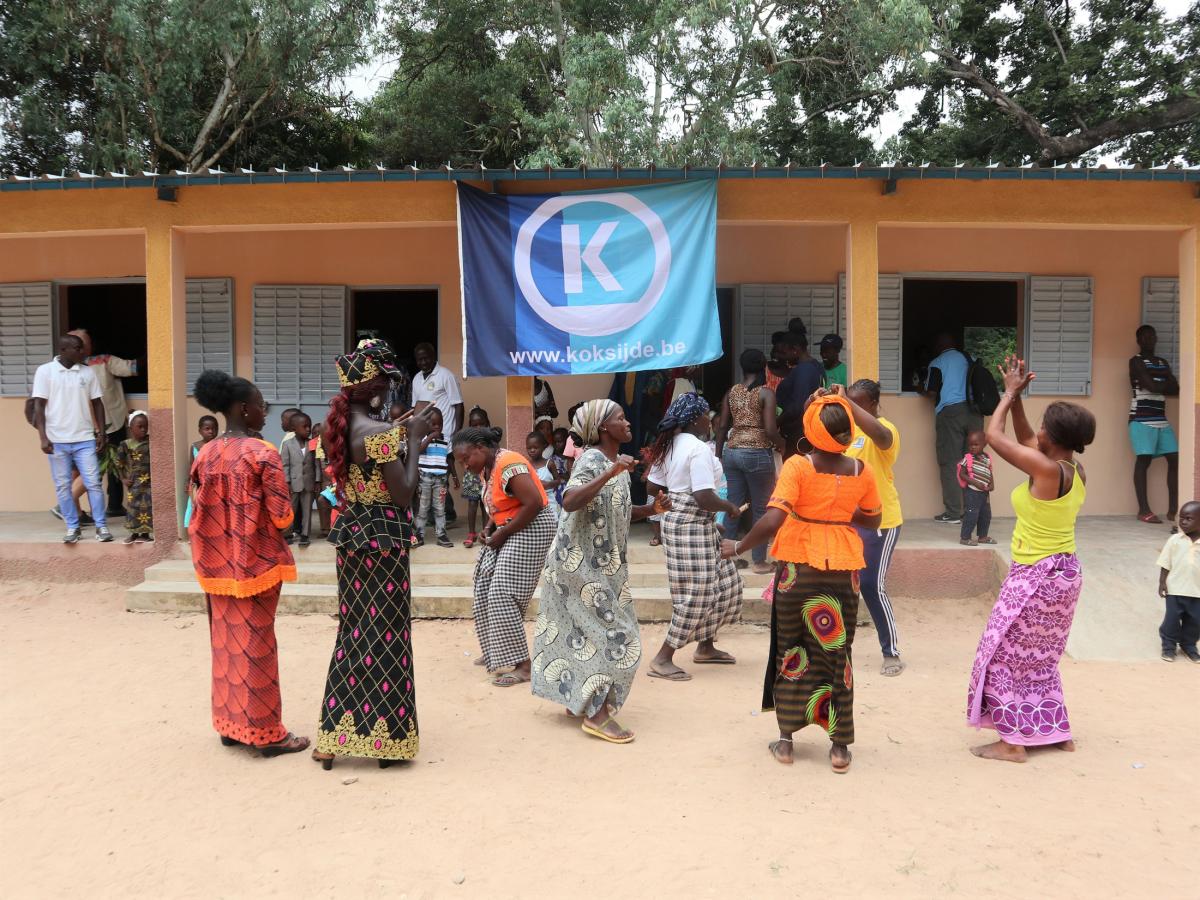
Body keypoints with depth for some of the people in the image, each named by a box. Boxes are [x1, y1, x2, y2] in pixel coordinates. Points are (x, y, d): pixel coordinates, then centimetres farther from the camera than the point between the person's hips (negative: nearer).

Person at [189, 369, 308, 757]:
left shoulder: (205, 454, 4)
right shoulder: (262, 453, -15)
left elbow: (197, 512, 9)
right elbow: (282, 515, -16)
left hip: (217, 564, 6)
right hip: (256, 561, -6)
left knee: (225, 641, 15)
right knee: (254, 644, 1)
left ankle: (230, 723, 24)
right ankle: (265, 732, 10)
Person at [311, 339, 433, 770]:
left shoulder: (341, 427, 7)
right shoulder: (380, 432, -18)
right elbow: (403, 493, -17)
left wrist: (399, 434, 12)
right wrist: (413, 438, -10)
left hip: (351, 535, 8)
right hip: (382, 540, -8)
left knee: (354, 631, 16)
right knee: (385, 635, 3)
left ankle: (335, 736, 20)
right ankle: (384, 736, 13)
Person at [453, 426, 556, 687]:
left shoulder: (508, 464, -21)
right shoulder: (486, 469, 9)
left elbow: (534, 503, -28)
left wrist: (502, 534, -20)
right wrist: (489, 527, 2)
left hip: (530, 529, -10)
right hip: (507, 531, 10)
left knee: (503, 595, -14)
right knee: (486, 592, 12)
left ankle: (523, 665, -10)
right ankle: (496, 651, 25)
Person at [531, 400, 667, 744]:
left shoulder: (616, 463, 10)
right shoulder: (592, 460, -17)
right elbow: (569, 502, -34)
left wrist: (650, 509, 1)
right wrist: (609, 474, -39)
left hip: (604, 563, 9)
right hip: (583, 563, -9)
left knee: (583, 631, 17)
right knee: (614, 635, -7)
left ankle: (577, 698, 30)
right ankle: (597, 715, -1)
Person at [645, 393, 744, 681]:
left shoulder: (669, 446, 9)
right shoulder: (699, 449, -19)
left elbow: (651, 487, 14)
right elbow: (705, 498, -25)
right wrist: (730, 507, -8)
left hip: (676, 520, 10)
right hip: (693, 526, -10)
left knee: (724, 582, 18)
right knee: (697, 595, -3)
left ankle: (705, 647, 28)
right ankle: (662, 659, 1)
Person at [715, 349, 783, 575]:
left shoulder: (732, 392, 8)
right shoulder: (766, 393, -7)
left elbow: (722, 426, 9)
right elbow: (770, 430, -14)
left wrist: (718, 456, 16)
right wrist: (782, 445, 4)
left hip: (732, 452, 5)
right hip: (758, 453, -5)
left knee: (734, 505, 11)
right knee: (760, 508, 6)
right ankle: (760, 561, 12)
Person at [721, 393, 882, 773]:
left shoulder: (798, 467, -14)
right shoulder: (860, 471, -3)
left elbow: (773, 519, -24)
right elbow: (872, 520, 11)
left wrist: (739, 547, -12)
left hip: (798, 567, -2)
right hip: (842, 570, 2)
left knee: (791, 650, 13)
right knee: (837, 652, 13)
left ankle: (786, 739, 21)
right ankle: (839, 746, 17)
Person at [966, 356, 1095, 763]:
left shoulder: (1047, 470, -24)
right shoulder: (1075, 470, 0)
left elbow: (994, 435, -16)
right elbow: (1025, 442, 15)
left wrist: (1010, 393, -2)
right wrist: (1016, 397, 11)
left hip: (1036, 576, -9)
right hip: (1063, 572, 9)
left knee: (1005, 652, 3)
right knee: (1041, 657, 21)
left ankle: (1013, 742, 8)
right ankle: (1057, 731, 30)